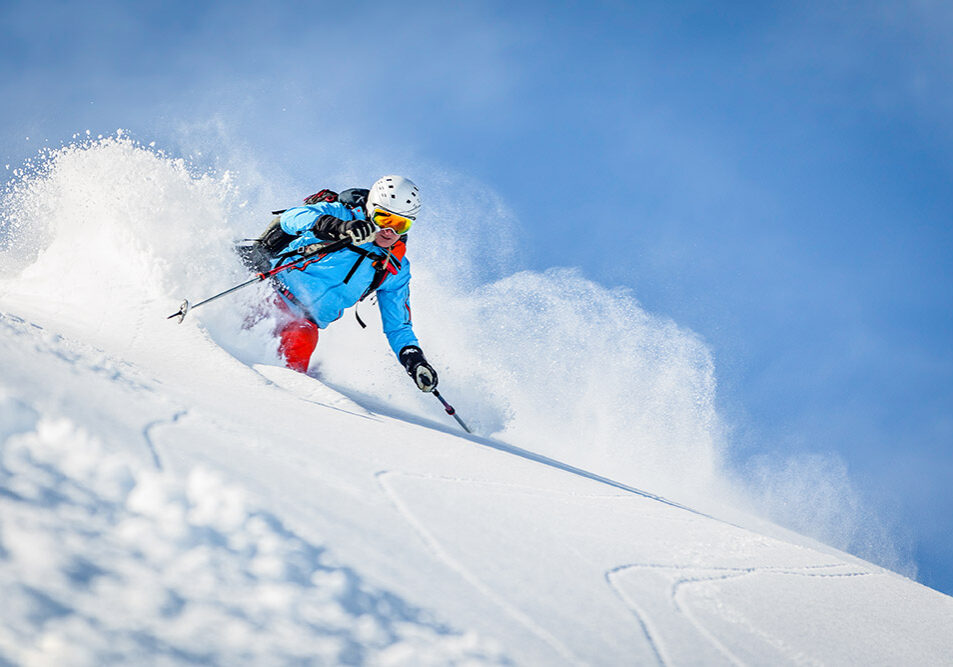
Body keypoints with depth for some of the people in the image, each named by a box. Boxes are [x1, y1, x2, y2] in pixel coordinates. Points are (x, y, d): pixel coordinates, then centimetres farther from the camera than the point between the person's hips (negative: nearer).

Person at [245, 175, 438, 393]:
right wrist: (340, 228, -41)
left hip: (304, 319, 3)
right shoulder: (343, 214, -5)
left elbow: (397, 327, 16)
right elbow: (293, 217, -23)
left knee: (302, 340, -29)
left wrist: (414, 359, -4)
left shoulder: (396, 270, 9)